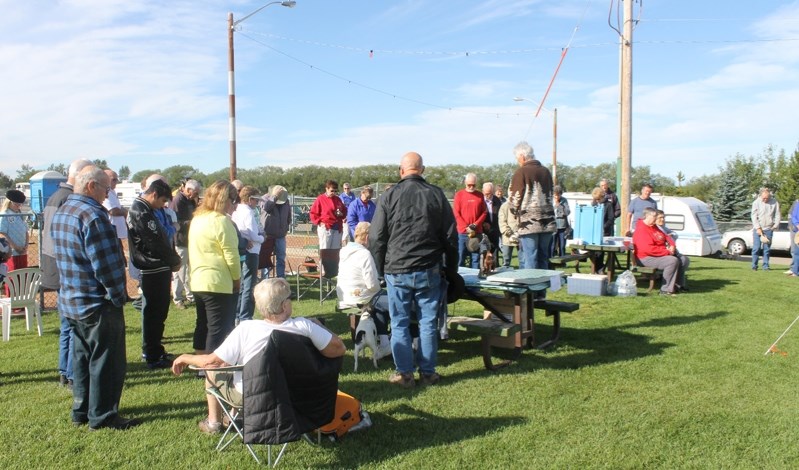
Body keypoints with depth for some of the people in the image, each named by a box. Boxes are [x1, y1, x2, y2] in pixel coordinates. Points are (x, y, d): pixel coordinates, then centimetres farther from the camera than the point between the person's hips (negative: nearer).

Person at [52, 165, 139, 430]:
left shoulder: (60, 214, 10)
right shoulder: (92, 215, -21)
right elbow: (107, 263, -23)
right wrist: (118, 296, -12)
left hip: (71, 301, 9)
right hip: (98, 304, -9)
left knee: (83, 356, 19)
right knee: (106, 361, 2)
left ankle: (82, 411, 29)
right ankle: (102, 416, 11)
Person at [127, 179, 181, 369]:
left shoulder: (143, 209, 16)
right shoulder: (141, 213, -17)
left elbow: (162, 237, 15)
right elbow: (156, 242, -20)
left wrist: (173, 259, 5)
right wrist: (174, 261, -8)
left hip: (156, 269, 10)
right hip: (154, 269, -10)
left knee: (157, 311, 18)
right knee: (154, 312, -3)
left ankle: (151, 350, 30)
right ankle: (154, 357, 5)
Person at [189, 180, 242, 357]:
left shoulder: (197, 218, 12)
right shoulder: (221, 220, -15)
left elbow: (195, 251, 15)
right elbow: (231, 254, -15)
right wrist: (237, 278, -3)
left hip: (198, 281, 9)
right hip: (219, 283, -9)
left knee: (203, 326, 18)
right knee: (219, 329, -2)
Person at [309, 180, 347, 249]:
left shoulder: (337, 199, 11)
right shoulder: (320, 199, -4)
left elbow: (344, 210, 22)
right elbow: (313, 213, -3)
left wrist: (342, 214, 0)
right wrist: (319, 222, -12)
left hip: (337, 228, 5)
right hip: (325, 227, -5)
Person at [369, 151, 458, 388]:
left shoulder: (389, 196, -2)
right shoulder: (437, 195, 1)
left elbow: (376, 238, 0)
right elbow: (451, 236, 5)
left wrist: (380, 269, 10)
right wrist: (451, 268, 14)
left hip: (396, 271, -1)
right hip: (429, 271, 1)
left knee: (399, 324, 8)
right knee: (428, 322, 9)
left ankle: (404, 373, 12)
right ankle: (427, 372, 15)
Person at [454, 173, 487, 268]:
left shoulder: (480, 195, 9)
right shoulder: (459, 194, 1)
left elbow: (484, 213, 7)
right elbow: (456, 213, -3)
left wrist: (475, 225, -7)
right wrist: (466, 228, -9)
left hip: (477, 232, 2)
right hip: (462, 233, -2)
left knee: (476, 258, 3)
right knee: (460, 258, -2)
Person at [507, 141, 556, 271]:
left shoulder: (521, 172, -7)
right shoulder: (546, 171, 12)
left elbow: (514, 197, -5)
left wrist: (515, 212, 12)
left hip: (529, 223, -6)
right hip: (547, 222, 6)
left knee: (530, 260, -3)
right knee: (543, 258, 12)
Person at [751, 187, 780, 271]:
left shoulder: (774, 203, 3)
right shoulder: (756, 203, -1)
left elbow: (777, 215, 7)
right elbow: (754, 216, -3)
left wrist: (775, 226, -2)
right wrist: (758, 228, -9)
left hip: (768, 229, 1)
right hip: (758, 229, -1)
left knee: (767, 248, 4)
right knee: (756, 248, -3)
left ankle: (766, 266, 9)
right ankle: (754, 266, 3)